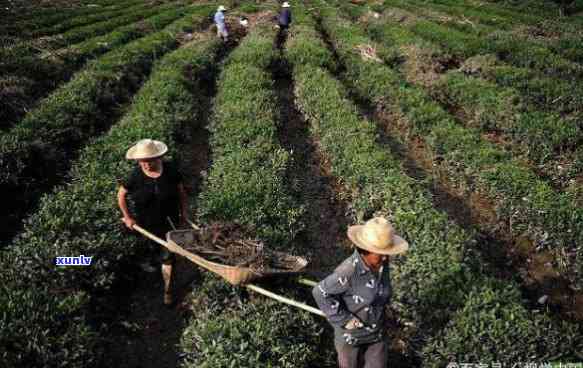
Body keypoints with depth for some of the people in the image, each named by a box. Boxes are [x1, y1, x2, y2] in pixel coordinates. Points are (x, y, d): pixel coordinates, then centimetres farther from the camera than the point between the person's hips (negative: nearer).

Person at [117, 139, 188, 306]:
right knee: (151, 246, 27)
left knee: (168, 255, 5)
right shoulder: (135, 176, -19)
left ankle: (167, 289, 20)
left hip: (169, 220, 0)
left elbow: (181, 190, -2)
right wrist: (127, 217, -3)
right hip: (147, 223, 0)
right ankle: (148, 262, 62)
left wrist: (183, 211, 2)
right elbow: (121, 195, -4)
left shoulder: (170, 170, -18)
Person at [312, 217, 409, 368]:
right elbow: (320, 292, -27)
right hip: (350, 333, -5)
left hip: (376, 332, 5)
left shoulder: (382, 264, -12)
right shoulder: (348, 271, -32)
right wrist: (343, 319, -23)